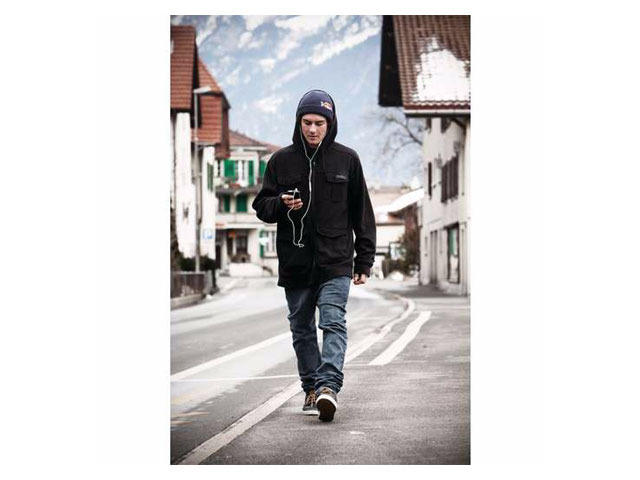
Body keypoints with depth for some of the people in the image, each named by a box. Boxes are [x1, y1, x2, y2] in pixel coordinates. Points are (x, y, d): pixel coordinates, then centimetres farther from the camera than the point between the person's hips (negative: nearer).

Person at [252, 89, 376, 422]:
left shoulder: (346, 159, 4)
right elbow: (261, 206, 11)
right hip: (294, 262, 3)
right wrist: (281, 204, -13)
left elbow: (362, 212, 8)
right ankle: (312, 388, 18)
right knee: (302, 329, 8)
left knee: (333, 322, -16)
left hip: (335, 261, -3)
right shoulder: (281, 161, 7)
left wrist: (364, 259, 5)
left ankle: (328, 385, -26)